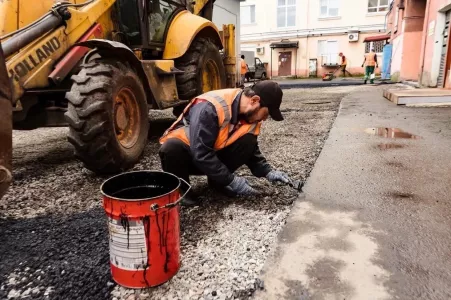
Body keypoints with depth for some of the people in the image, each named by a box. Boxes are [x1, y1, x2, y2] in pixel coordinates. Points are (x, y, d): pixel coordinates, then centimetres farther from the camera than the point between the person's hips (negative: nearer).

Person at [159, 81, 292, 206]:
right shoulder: (210, 108, -34)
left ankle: (217, 181, -1)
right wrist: (231, 180, -30)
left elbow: (252, 150, 2)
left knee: (248, 142, -20)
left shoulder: (251, 114, -10)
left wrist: (267, 172, -14)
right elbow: (201, 153, -35)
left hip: (214, 155, 5)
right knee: (172, 148, -39)